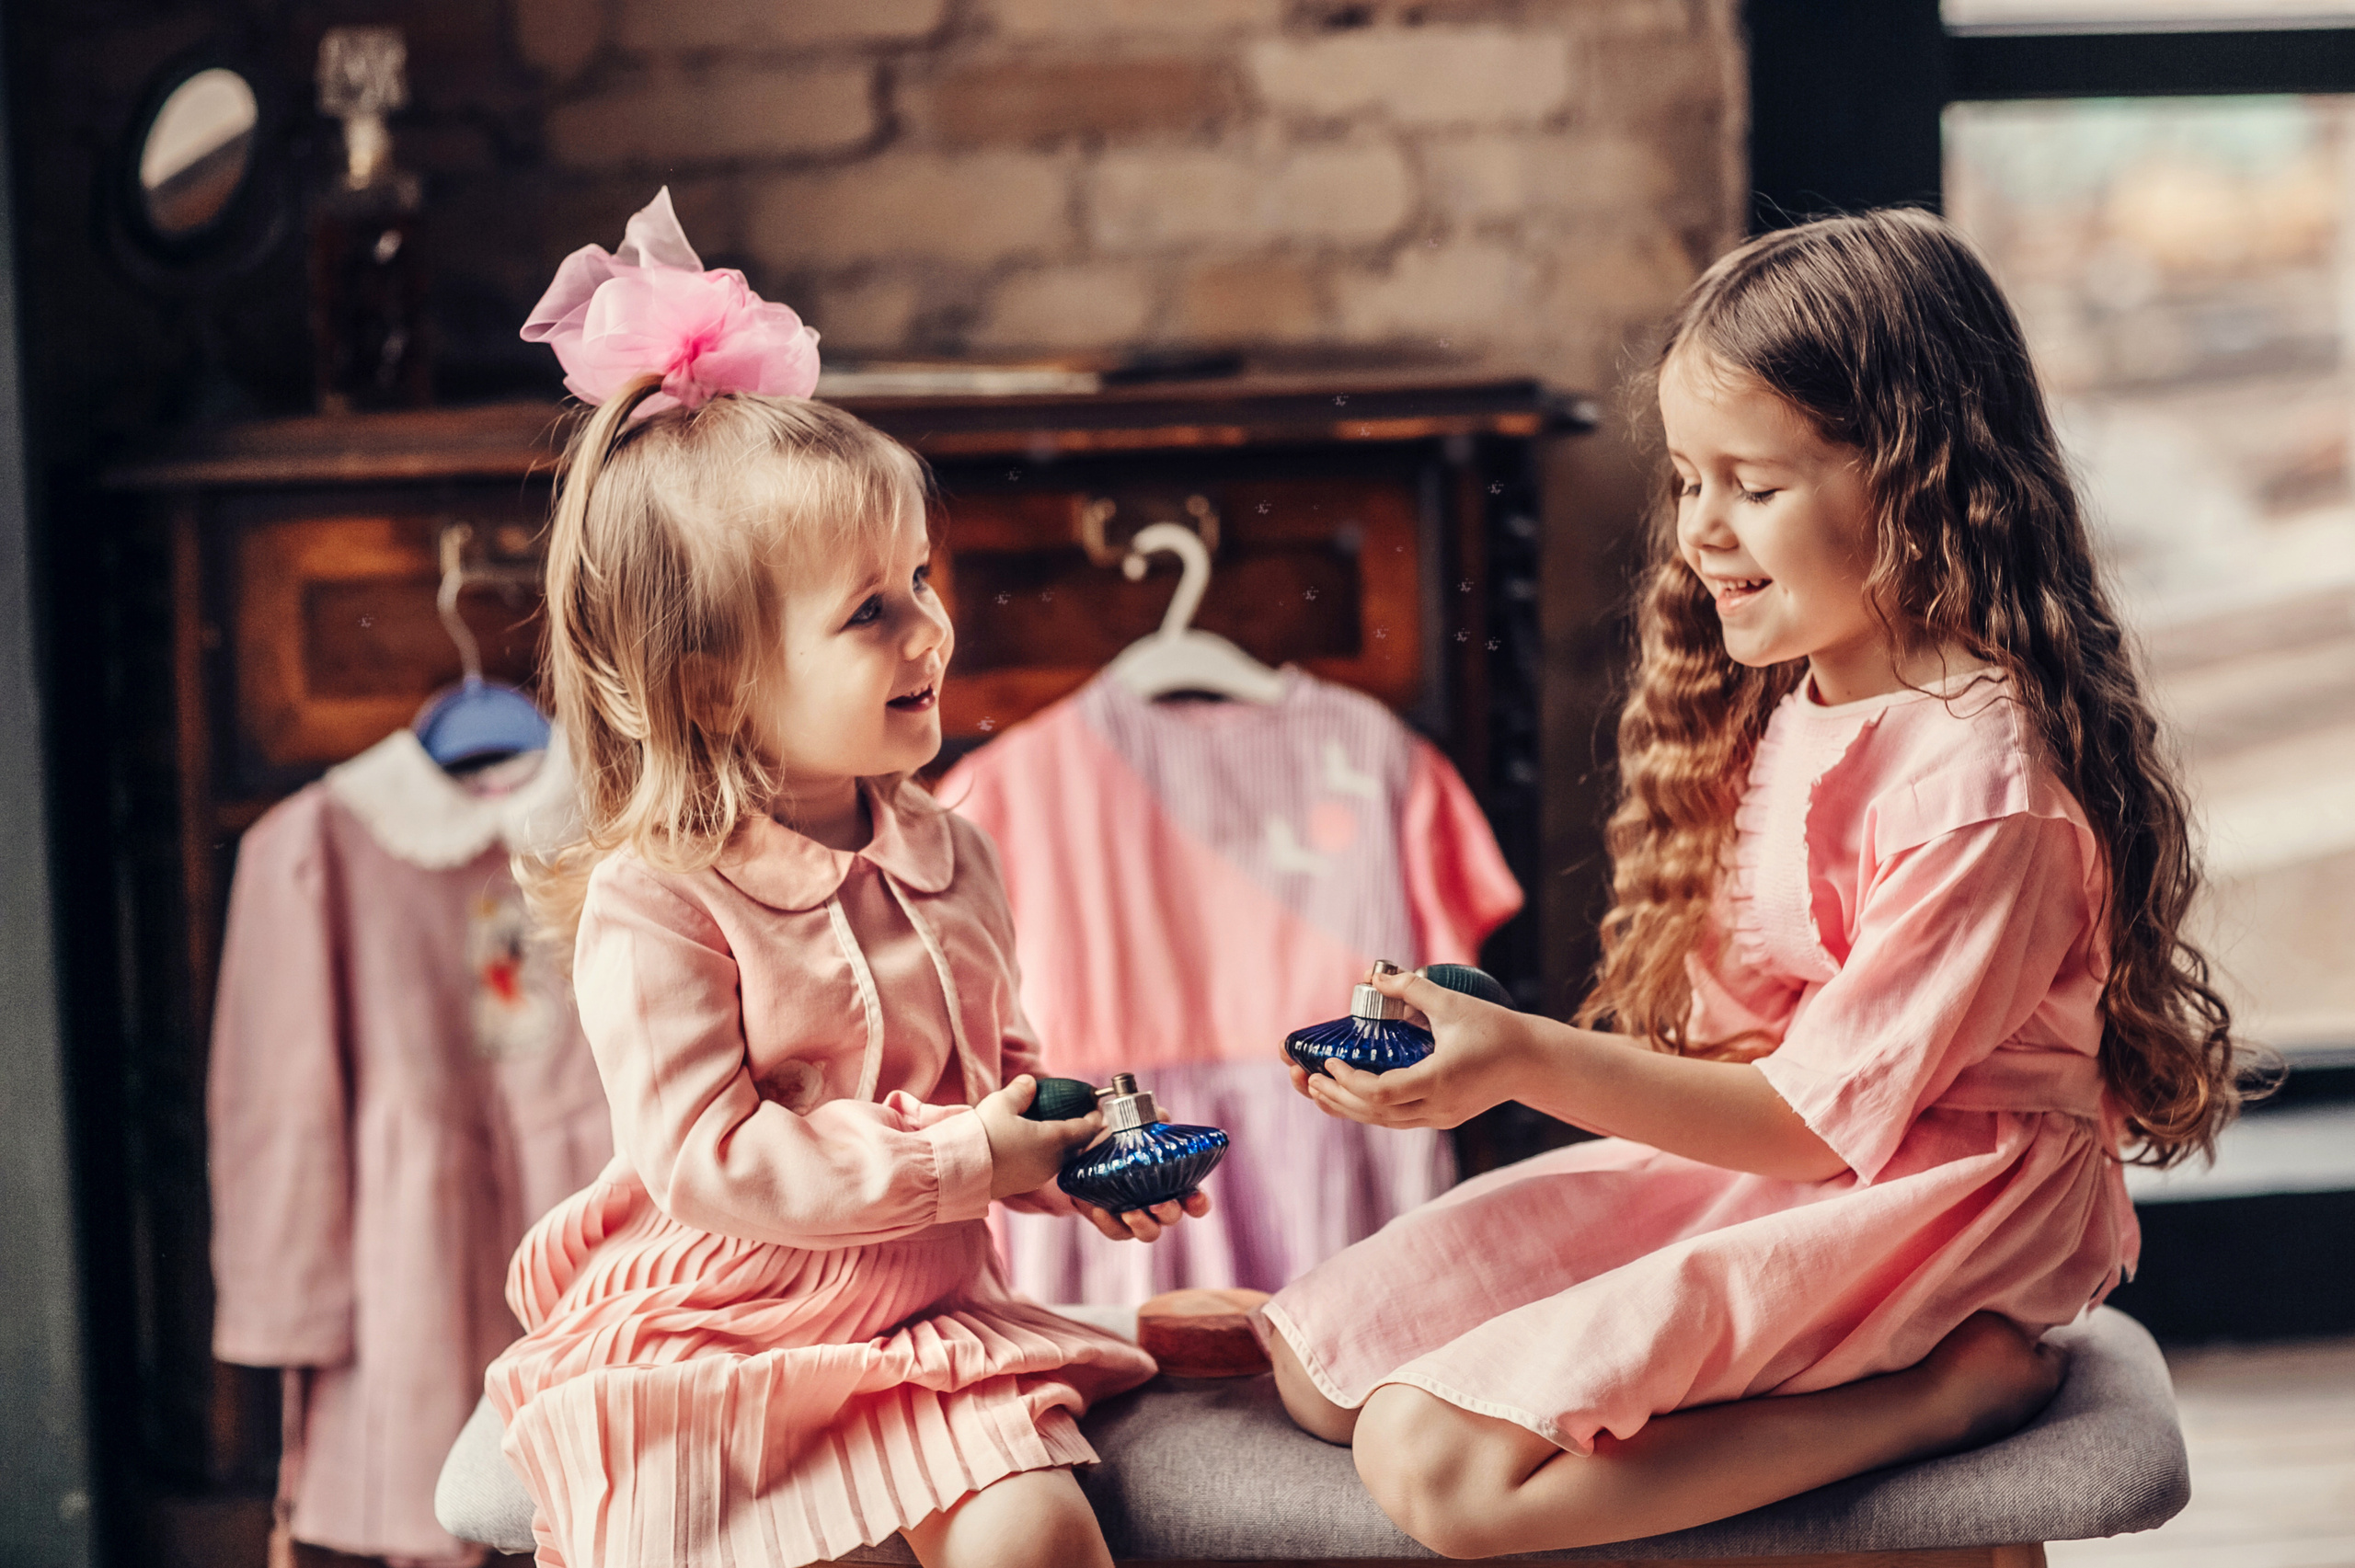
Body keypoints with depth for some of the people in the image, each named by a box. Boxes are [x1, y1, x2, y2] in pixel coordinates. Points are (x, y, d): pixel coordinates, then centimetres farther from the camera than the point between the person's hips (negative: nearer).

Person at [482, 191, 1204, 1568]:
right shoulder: (653, 908, -15)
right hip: (708, 1338, -4)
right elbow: (706, 1157, -21)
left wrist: (1082, 1158, -5)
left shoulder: (949, 859, 5)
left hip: (926, 1321, 4)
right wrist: (958, 1163, -20)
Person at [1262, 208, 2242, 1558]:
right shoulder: (1774, 701, 7)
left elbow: (1820, 1122, -19)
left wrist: (1532, 1061, -24)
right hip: (1742, 1156, 9)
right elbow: (1731, 1034, 10)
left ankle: (1946, 1390, -14)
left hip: (1930, 1208, -8)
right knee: (1322, 1370, -1)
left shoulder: (1981, 781, -21)